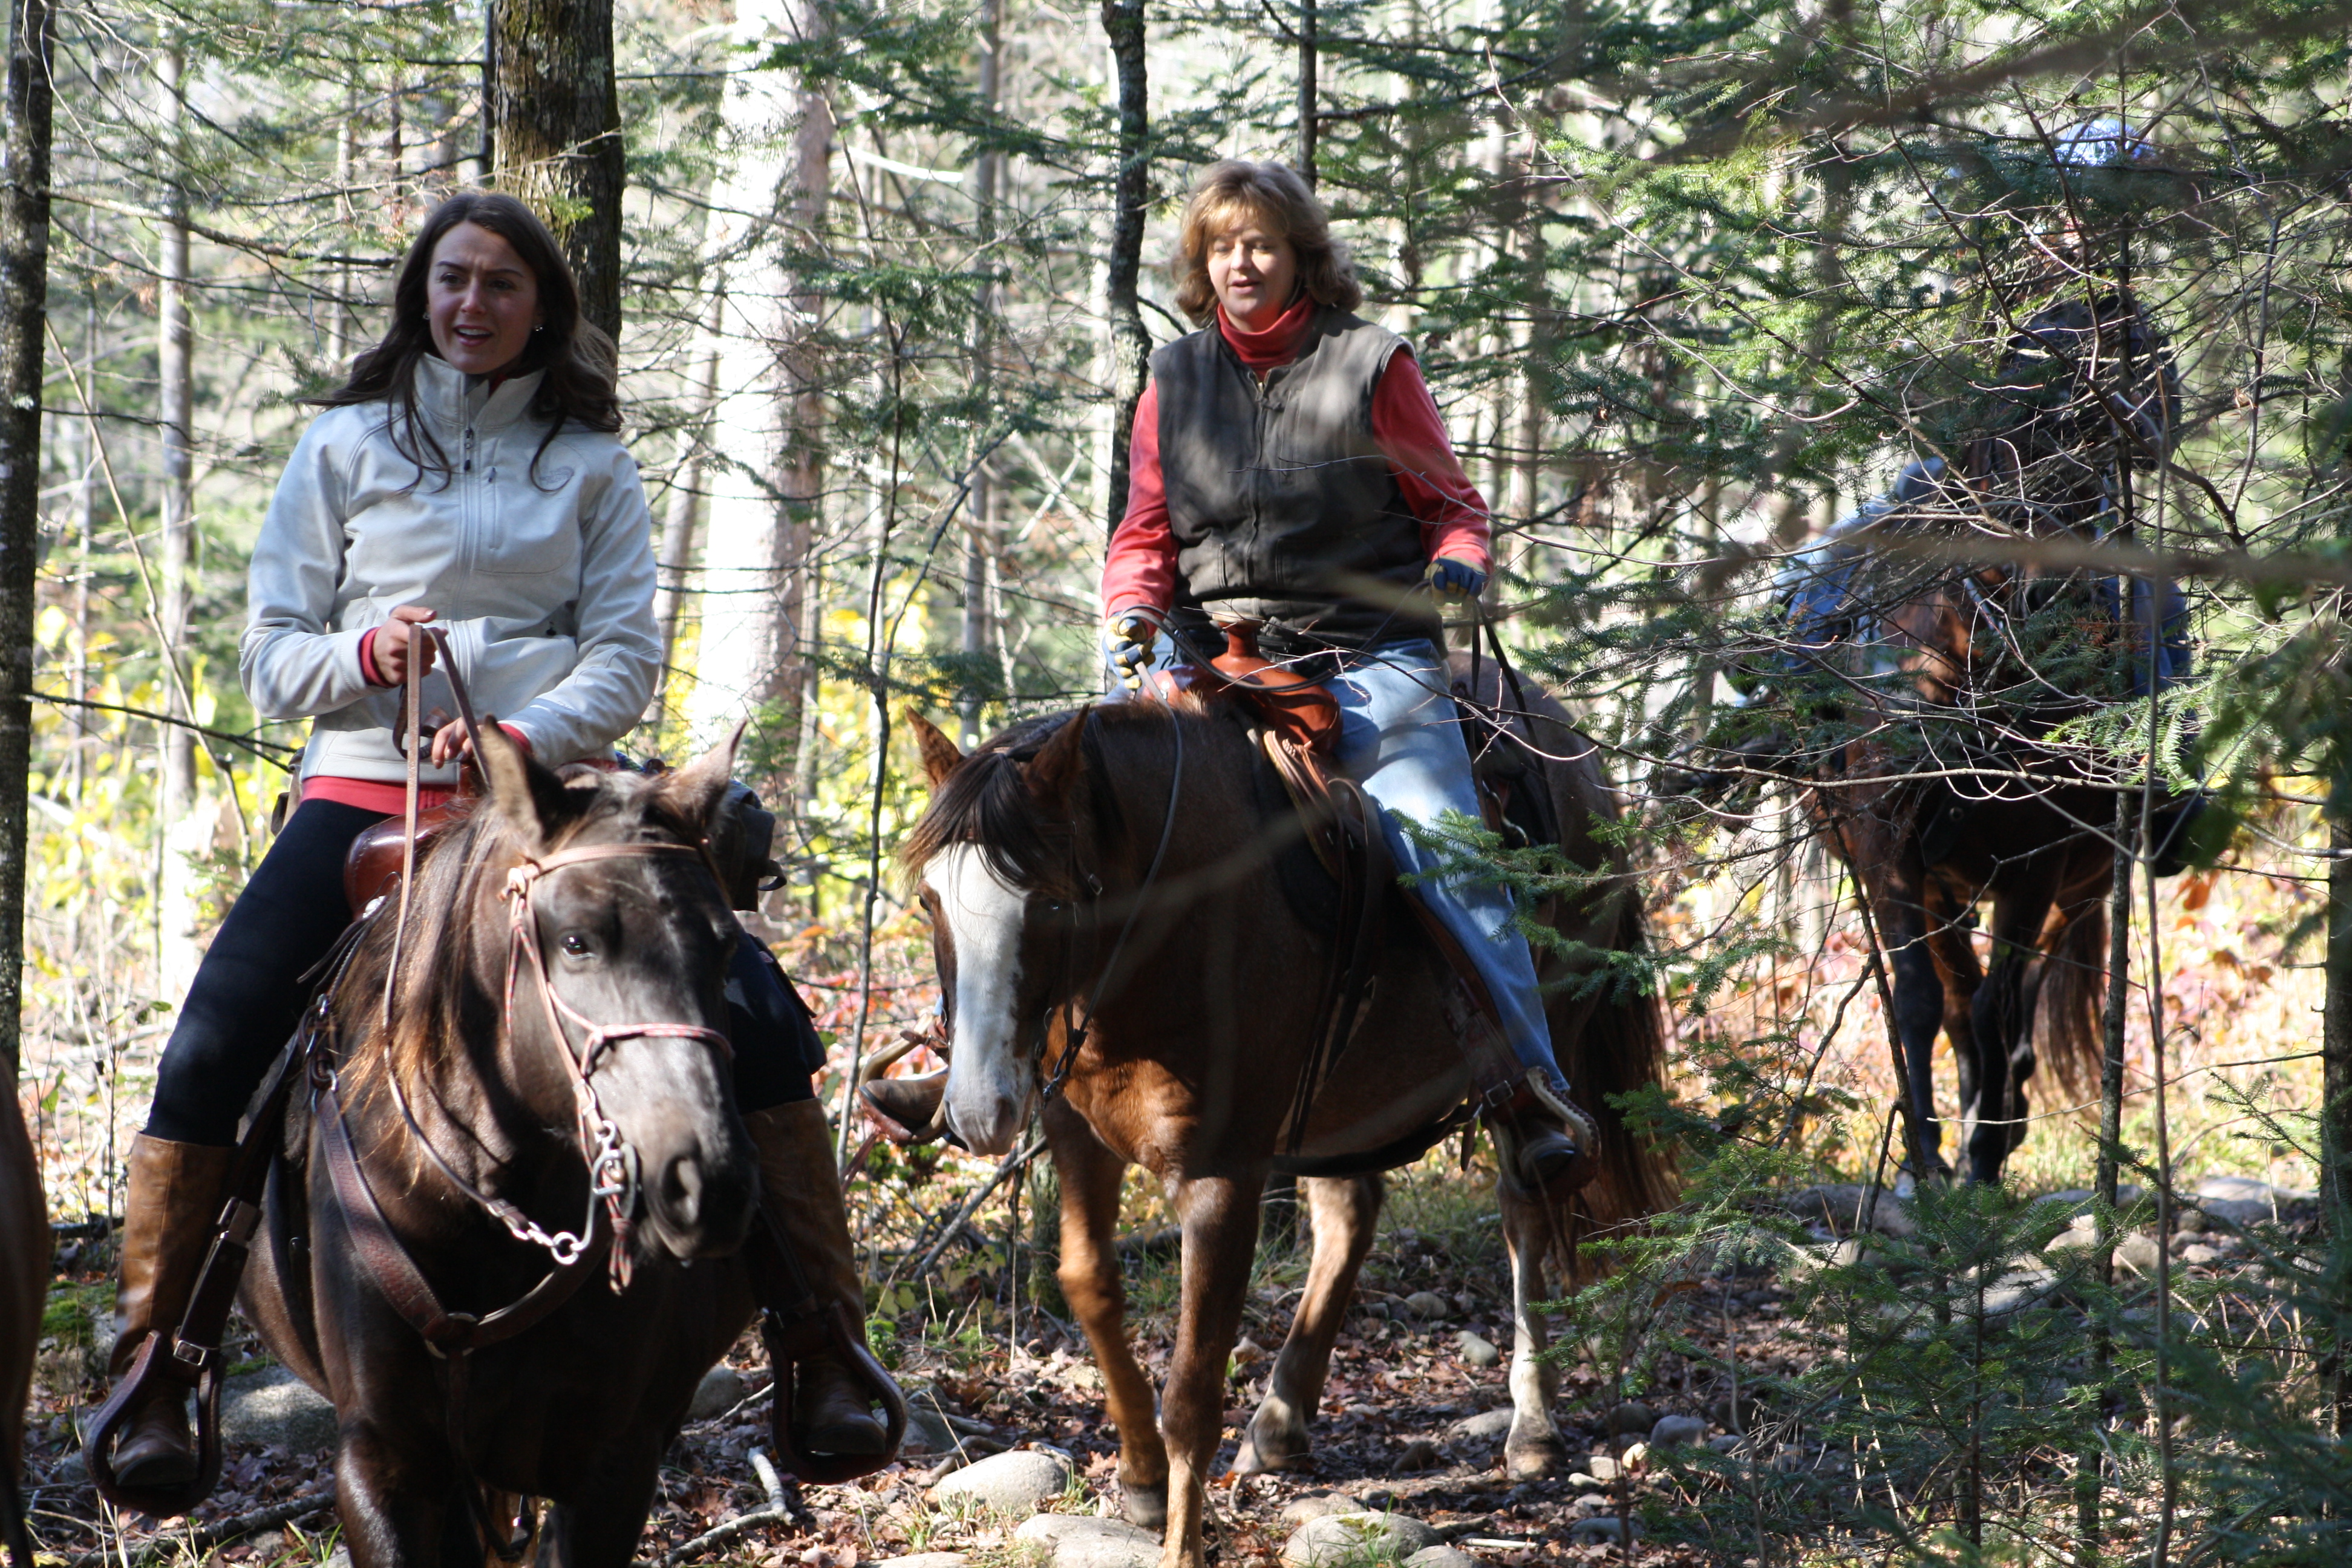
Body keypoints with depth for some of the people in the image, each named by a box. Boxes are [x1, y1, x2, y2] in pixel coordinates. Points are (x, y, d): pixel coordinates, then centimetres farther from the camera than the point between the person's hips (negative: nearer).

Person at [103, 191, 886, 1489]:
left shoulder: (591, 467, 12)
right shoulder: (344, 448, 11)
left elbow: (626, 656, 4)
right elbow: (271, 652, 9)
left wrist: (534, 732, -16)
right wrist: (363, 657, -14)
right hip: (367, 792, 0)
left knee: (758, 1018, -16)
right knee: (207, 1054, -19)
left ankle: (826, 1348, -7)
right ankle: (150, 1375, -6)